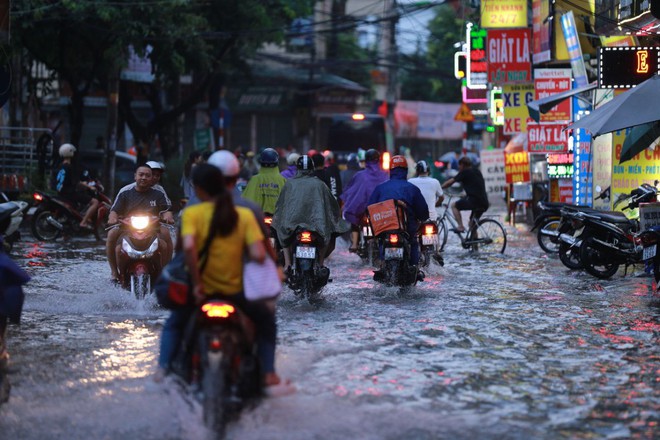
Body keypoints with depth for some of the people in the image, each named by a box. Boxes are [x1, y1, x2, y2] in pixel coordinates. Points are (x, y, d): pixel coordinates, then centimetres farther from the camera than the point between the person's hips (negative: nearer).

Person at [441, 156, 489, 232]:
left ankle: (460, 226, -3)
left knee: (454, 205, 9)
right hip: (484, 203, 8)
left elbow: (450, 182, 3)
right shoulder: (477, 172, 22)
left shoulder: (465, 172, 0)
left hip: (473, 200, -8)